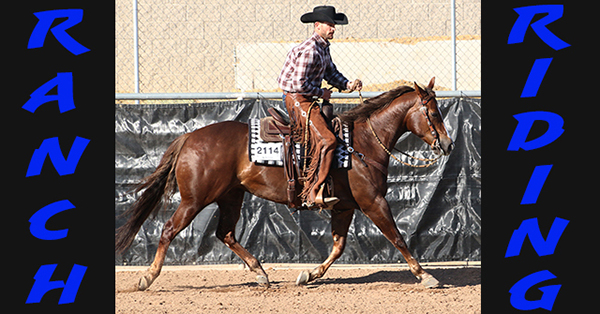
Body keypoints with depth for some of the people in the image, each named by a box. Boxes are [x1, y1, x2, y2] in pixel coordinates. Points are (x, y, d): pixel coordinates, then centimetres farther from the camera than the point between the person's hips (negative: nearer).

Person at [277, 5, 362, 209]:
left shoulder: (323, 48, 13)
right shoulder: (309, 50, -20)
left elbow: (331, 73, 21)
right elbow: (299, 84, -25)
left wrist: (349, 85, 3)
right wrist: (320, 93, -11)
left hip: (308, 101, 11)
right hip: (298, 100, -11)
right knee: (326, 140, -24)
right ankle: (312, 194, -29)